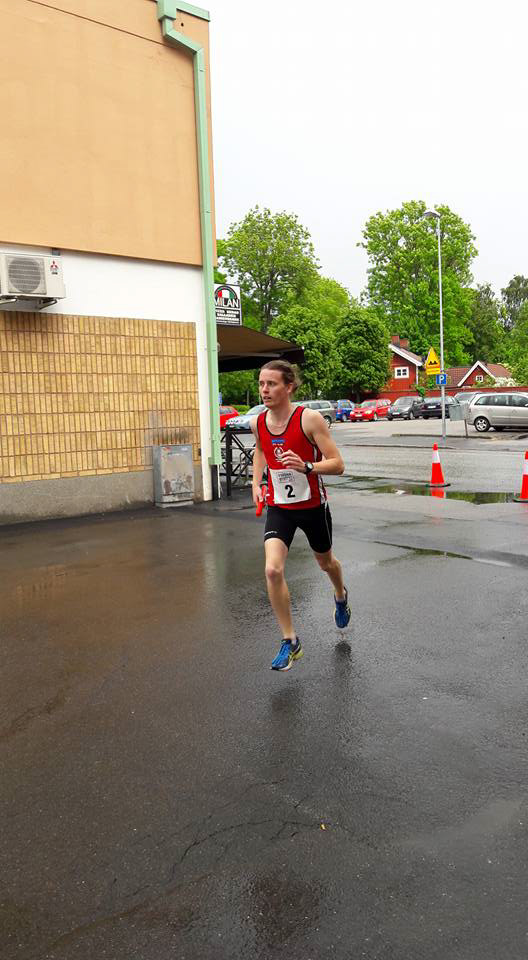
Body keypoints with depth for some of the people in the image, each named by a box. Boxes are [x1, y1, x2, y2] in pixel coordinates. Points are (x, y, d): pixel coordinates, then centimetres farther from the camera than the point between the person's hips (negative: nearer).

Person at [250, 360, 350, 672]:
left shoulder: (309, 418, -19)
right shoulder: (258, 422, -5)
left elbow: (338, 464, -19)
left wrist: (306, 466, -36)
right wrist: (257, 482, 8)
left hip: (313, 506, -2)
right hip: (278, 507, 3)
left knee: (325, 562, 21)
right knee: (273, 570, -17)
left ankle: (341, 596, 59)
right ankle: (290, 642, -1)